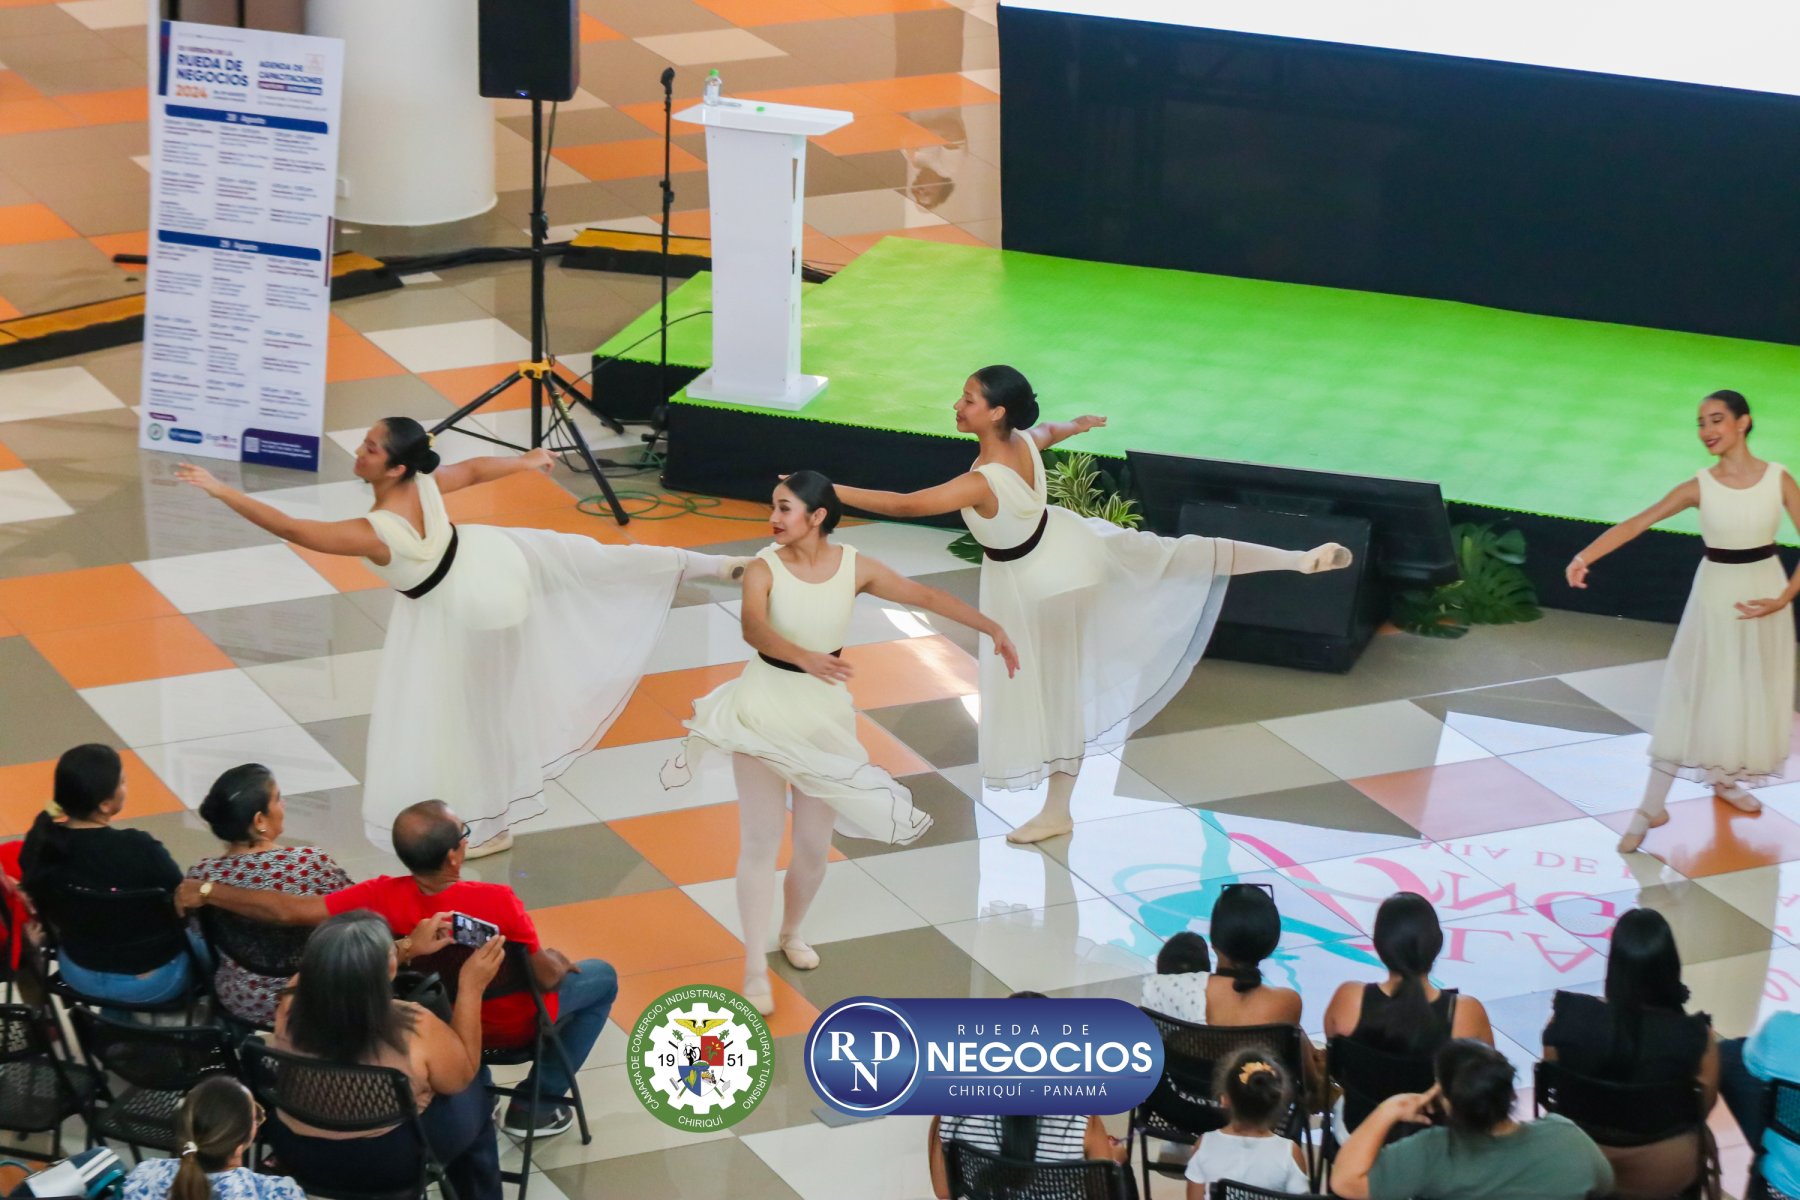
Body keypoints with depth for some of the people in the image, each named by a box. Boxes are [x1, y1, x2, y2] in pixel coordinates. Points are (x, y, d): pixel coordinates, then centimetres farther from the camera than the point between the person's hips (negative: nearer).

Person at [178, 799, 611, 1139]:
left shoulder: (384, 899, -30)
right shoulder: (497, 902, -38)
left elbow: (288, 910, -31)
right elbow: (547, 978, -24)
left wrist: (206, 892, -21)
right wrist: (560, 961, 0)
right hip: (513, 1025, -4)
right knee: (601, 975, 21)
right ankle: (537, 1105, 23)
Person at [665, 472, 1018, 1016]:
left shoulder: (855, 568, -7)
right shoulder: (764, 569, -17)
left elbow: (926, 596, 0)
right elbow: (753, 628, -35)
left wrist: (992, 628, -1)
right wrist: (805, 658, -52)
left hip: (824, 714, 3)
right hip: (764, 710, -3)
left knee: (815, 844, 12)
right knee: (761, 841, -3)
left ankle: (791, 932, 40)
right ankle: (755, 968, 3)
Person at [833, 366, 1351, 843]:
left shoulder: (981, 484, -37)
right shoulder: (1027, 442, -16)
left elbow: (903, 505, -39)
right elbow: (1050, 429, 10)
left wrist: (827, 491, -38)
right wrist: (1077, 425, 34)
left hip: (1029, 584, -6)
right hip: (1067, 543, 6)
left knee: (1052, 686, 9)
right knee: (1169, 556, 20)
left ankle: (1056, 811, 26)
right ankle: (1299, 559, 23)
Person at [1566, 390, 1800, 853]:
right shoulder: (1700, 487, -9)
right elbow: (1636, 523, -16)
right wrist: (1584, 557, -29)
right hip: (1716, 594, -1)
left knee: (1755, 694, 12)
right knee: (1690, 696, -3)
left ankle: (1725, 780, 36)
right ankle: (1651, 807, 0)